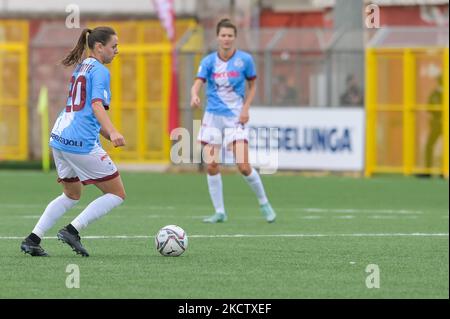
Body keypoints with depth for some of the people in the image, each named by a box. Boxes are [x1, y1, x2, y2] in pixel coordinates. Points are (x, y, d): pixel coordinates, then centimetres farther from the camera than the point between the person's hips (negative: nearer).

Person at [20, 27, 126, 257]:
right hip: (81, 143, -9)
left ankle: (32, 239, 15)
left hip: (59, 138, 9)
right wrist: (113, 133, -38)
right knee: (117, 194, 1)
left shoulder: (80, 68, 18)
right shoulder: (100, 71, -8)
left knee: (71, 195, 26)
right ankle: (72, 231, -7)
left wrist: (108, 135, 31)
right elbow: (97, 106, -24)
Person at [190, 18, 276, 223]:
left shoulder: (245, 60, -3)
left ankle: (264, 203, 11)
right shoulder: (209, 61, -2)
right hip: (213, 116, 2)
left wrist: (246, 108, -4)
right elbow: (197, 84, -14)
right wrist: (194, 97, -37)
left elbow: (252, 85, 9)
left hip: (236, 117, -2)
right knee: (211, 166, -4)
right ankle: (220, 212, 8)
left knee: (244, 166, -11)